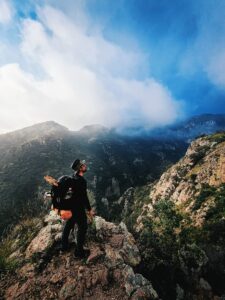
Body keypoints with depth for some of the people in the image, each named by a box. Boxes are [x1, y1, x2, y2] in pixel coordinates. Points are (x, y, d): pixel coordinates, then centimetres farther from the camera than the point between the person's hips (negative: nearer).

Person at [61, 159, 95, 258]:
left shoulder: (73, 177, 0)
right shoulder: (81, 180, -28)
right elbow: (84, 197, -25)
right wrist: (89, 210, -14)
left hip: (70, 205, 9)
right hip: (78, 208, -9)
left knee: (68, 224, 24)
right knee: (82, 228, 9)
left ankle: (64, 245, 42)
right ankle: (79, 251, 22)